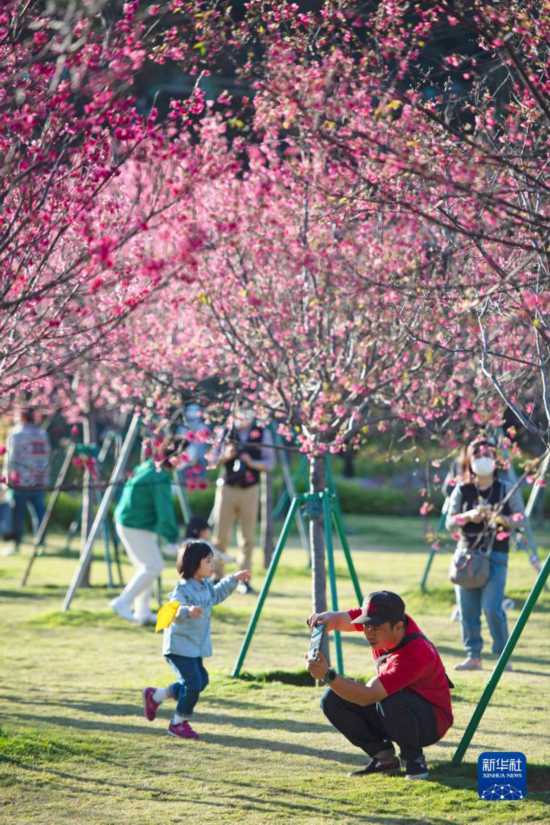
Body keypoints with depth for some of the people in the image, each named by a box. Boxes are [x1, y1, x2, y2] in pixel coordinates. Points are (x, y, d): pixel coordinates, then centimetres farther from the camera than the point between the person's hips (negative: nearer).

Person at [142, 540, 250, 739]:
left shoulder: (205, 585, 7)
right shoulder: (183, 588, -21)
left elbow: (216, 594, 30)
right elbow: (174, 612, -36)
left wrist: (234, 580, 29)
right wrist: (188, 611, -57)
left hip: (196, 646, 9)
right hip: (180, 646, -9)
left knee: (200, 681, 17)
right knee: (193, 683, -13)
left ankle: (155, 696, 32)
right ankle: (179, 723, 6)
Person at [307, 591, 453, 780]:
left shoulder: (416, 654, -36)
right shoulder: (380, 619, -14)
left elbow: (367, 696, -39)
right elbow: (342, 619, -9)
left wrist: (328, 676, -49)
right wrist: (327, 618, -34)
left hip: (430, 723, -8)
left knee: (391, 701, -40)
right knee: (332, 699, -10)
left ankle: (413, 758, -12)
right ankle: (383, 756, 3)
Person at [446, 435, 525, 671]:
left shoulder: (506, 490, 2)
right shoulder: (462, 491, 7)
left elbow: (521, 519, 1)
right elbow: (449, 523, 5)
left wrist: (501, 519, -19)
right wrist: (468, 516, -15)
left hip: (495, 556, -3)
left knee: (492, 608, -14)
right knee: (467, 609, 2)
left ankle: (503, 656, -2)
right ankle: (473, 656, 11)